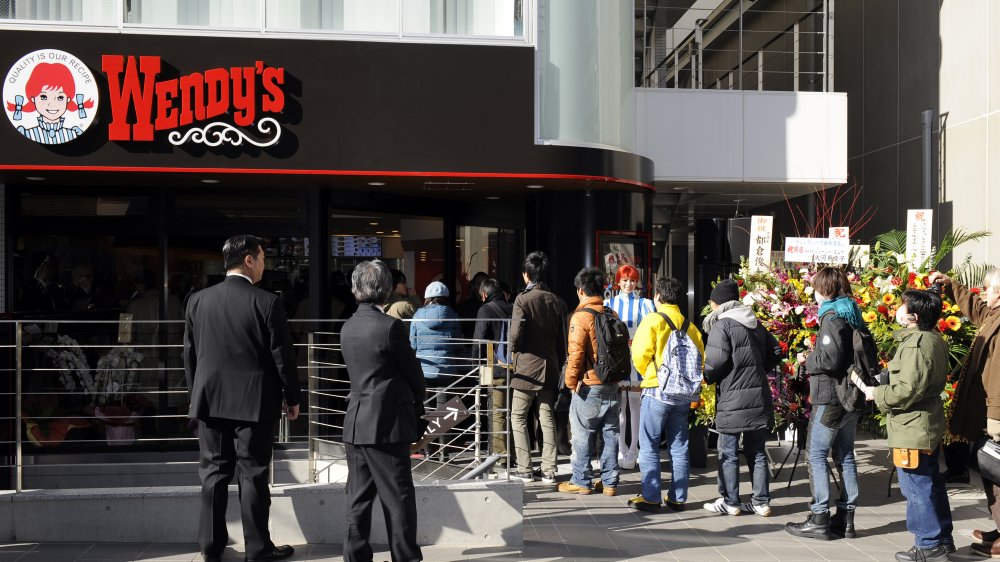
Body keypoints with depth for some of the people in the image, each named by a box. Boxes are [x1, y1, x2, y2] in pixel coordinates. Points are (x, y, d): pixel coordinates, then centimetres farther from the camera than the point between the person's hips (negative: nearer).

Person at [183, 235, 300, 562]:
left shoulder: (198, 301, 2)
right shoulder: (267, 302, -11)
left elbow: (190, 354, 8)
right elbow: (282, 355, -8)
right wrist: (292, 398, 3)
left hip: (211, 400, 4)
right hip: (253, 402, -4)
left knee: (214, 473, 10)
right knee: (253, 474, 3)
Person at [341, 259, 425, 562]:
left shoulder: (348, 327, 7)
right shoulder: (390, 326, -14)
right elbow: (413, 372, -6)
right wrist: (418, 405, 13)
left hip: (356, 423, 7)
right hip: (388, 424, -7)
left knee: (359, 497, 11)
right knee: (398, 498, 0)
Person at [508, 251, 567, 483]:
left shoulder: (523, 299, -11)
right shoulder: (557, 302, 5)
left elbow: (516, 334, -18)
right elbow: (562, 339, 8)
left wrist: (513, 352, 1)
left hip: (526, 367, -5)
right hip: (550, 368, 5)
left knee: (518, 418, 5)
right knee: (547, 419, 9)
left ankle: (525, 469, 2)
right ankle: (549, 470, 9)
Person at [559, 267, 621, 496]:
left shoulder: (581, 316, -12)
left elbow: (576, 353, -16)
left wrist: (571, 381, -6)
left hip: (589, 385, -6)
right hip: (612, 385, 6)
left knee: (583, 435, 4)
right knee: (610, 433, 9)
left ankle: (581, 482, 10)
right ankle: (610, 482, 14)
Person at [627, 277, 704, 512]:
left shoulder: (652, 321, -8)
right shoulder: (690, 326, 7)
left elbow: (640, 354, -13)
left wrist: (647, 374, 6)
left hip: (657, 390, -5)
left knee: (649, 446, 3)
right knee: (679, 447, 10)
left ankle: (651, 497, 2)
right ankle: (678, 498, 13)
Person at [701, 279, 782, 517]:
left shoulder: (722, 325, -10)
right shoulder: (756, 324, 13)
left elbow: (716, 362, -17)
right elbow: (775, 351, 16)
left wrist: (706, 379, 1)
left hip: (732, 399, -7)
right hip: (759, 398, 7)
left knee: (728, 453, 3)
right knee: (757, 452, 12)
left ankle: (730, 502, 7)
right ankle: (761, 502, 14)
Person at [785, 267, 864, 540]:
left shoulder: (832, 318, -14)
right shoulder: (853, 316, 14)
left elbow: (831, 359, -23)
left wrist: (809, 359, -5)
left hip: (831, 398, -9)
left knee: (817, 455, -4)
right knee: (846, 455, 12)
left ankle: (819, 519, -4)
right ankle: (846, 517, 15)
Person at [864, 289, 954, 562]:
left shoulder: (915, 345, -23)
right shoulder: (934, 339, 9)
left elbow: (908, 390, -27)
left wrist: (876, 393, -13)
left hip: (912, 428, -10)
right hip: (928, 424, 10)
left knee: (916, 488, -1)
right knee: (932, 483, 18)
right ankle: (942, 538, 28)